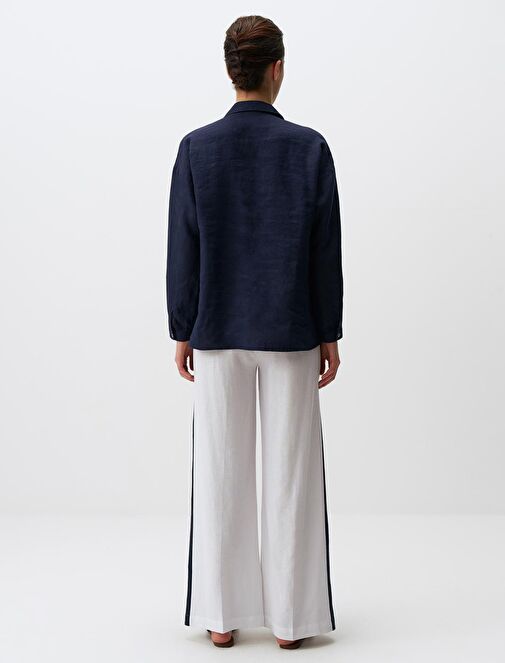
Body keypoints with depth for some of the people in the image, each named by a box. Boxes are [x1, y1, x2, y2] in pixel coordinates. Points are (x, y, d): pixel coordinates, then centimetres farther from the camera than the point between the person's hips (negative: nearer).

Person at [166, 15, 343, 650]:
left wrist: (183, 330, 7)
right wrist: (329, 334, 4)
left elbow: (182, 249, -2)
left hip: (219, 333, 1)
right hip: (291, 334, -1)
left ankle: (222, 617, 17)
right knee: (290, 472, 7)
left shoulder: (197, 148, -4)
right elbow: (326, 251, -4)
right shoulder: (309, 147, -6)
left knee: (222, 472, 8)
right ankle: (289, 618, 14)